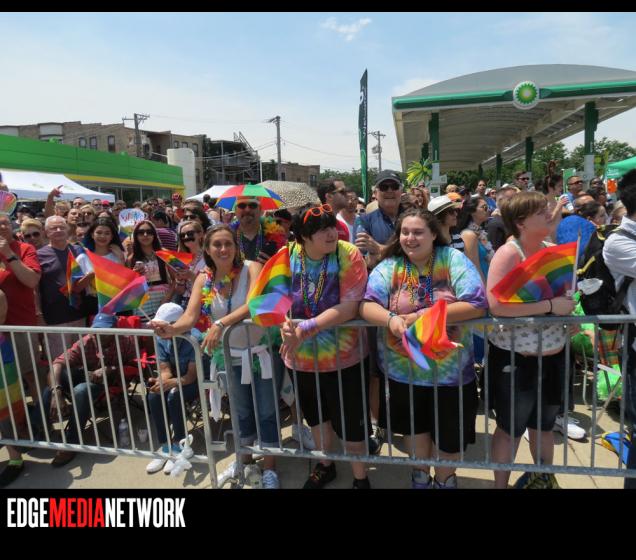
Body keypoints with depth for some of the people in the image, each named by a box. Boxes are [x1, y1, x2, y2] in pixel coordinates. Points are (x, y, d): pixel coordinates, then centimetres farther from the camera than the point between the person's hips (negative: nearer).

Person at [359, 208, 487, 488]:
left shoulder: (453, 259, -11)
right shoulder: (388, 266, -6)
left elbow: (477, 305, -20)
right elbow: (367, 305, -15)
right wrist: (390, 318, -36)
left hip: (450, 370, -1)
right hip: (403, 370, 2)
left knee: (451, 432, 17)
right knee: (414, 424, 24)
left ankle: (444, 477, 49)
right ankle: (421, 472, 54)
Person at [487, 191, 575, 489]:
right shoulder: (508, 254, -18)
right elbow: (497, 305, -31)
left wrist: (569, 300, 0)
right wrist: (550, 305, -27)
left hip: (553, 354, 7)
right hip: (514, 357, -6)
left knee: (545, 424, 24)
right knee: (511, 428, 11)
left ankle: (544, 477, 48)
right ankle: (500, 484, 33)